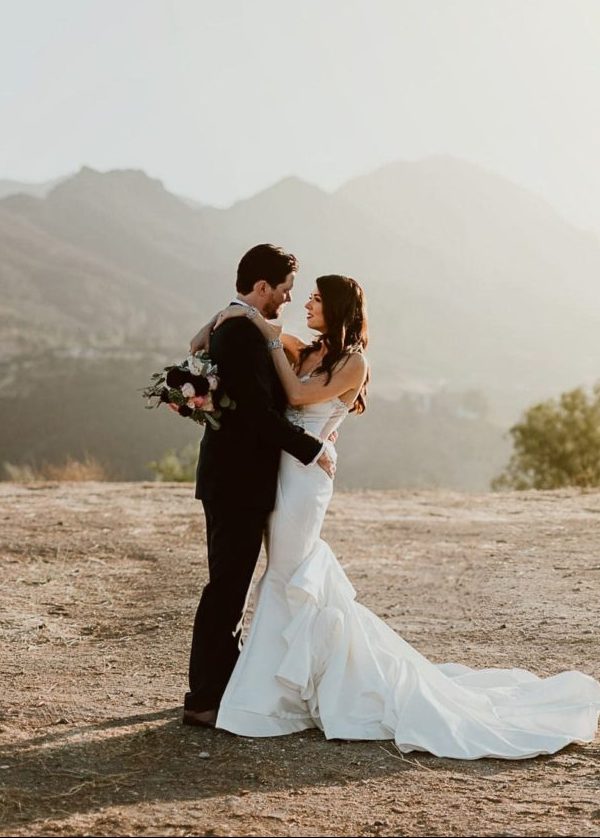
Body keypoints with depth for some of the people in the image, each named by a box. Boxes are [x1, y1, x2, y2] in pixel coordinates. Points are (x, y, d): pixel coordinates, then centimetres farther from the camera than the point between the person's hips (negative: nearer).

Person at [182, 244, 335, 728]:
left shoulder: (228, 328, 13)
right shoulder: (244, 334, -19)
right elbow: (261, 414, -24)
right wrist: (315, 449, -15)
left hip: (232, 477, 10)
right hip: (239, 482, -10)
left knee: (230, 587, 17)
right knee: (226, 588, -4)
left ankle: (227, 683, 27)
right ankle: (205, 699, 3)